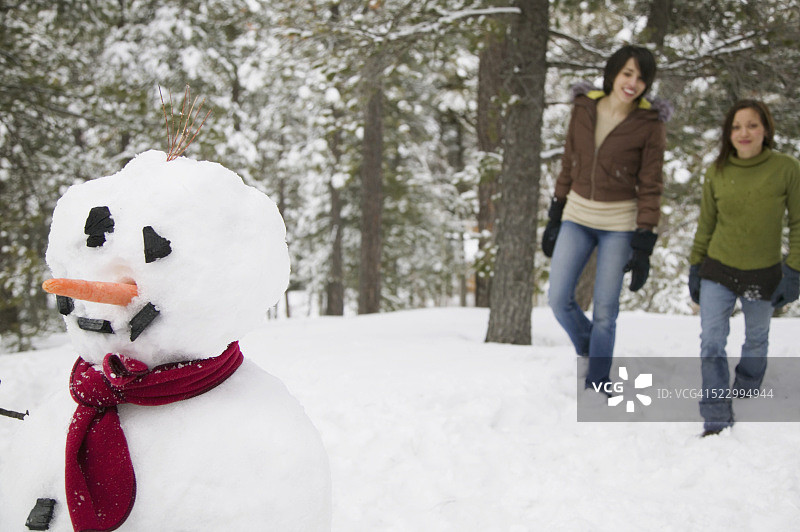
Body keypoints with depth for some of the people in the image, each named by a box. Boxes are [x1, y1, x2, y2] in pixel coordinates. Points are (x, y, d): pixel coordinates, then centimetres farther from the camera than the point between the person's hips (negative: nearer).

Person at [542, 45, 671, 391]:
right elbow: (568, 166, 8)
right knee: (559, 299, 0)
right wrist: (554, 219, 9)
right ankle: (589, 350, 29)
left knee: (604, 312, -1)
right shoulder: (583, 108, 1)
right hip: (577, 217, 3)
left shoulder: (650, 124, -9)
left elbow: (650, 187, -8)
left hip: (619, 225, -3)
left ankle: (596, 387, 14)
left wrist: (643, 246, -12)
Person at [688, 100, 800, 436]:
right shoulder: (717, 172, -4)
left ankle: (746, 392, 43)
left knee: (756, 341, 17)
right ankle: (717, 418, 6)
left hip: (763, 275, -1)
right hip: (718, 270, 1)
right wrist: (695, 266, 9)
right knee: (711, 344, -5)